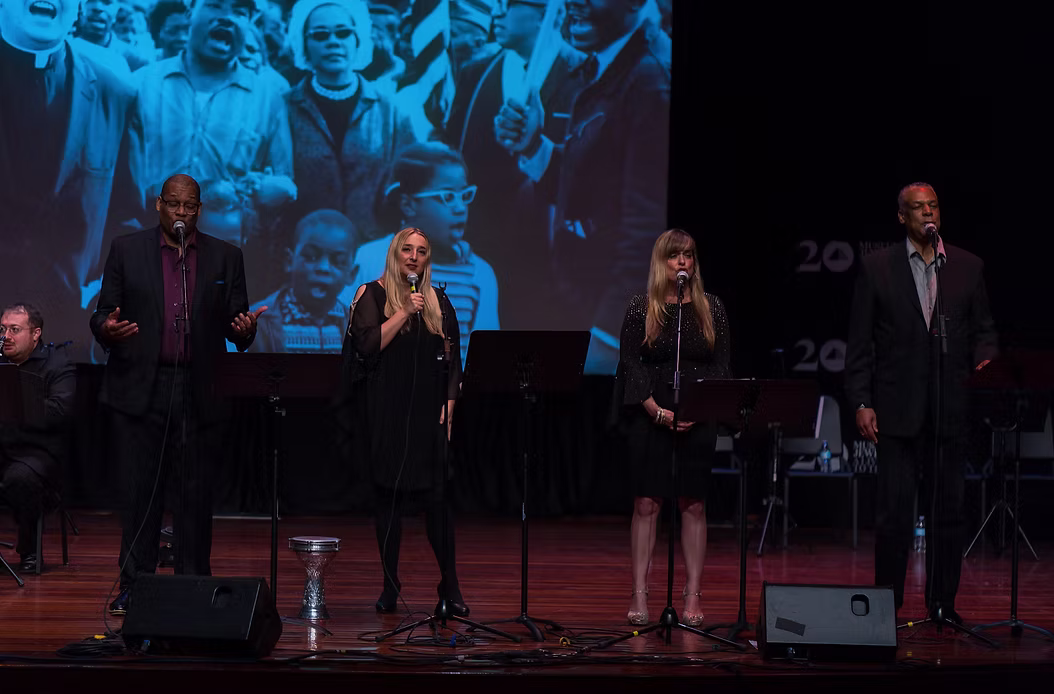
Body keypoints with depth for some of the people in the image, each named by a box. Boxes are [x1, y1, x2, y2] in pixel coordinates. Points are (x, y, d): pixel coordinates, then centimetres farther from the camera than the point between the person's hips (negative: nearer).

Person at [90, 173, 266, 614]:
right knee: (139, 493, 1)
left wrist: (245, 329, -15)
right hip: (139, 390, 0)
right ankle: (134, 586, 9)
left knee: (195, 495, 3)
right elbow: (102, 314, 6)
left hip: (199, 394, 1)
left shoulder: (225, 257, 9)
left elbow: (234, 323, 8)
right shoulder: (126, 250, 7)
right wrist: (107, 329, -17)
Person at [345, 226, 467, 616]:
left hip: (428, 412, 2)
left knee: (436, 495, -5)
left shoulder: (438, 302, 12)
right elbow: (368, 345, -10)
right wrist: (405, 311, -12)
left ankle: (450, 586, 1)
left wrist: (449, 404, 2)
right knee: (388, 494, 0)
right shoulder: (372, 295, 3)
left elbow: (452, 358, 13)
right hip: (386, 412, -2)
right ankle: (390, 586, 9)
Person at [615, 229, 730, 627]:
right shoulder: (641, 309, 1)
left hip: (698, 419, 1)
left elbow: (721, 367, 5)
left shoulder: (711, 308, 6)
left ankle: (693, 598, 5)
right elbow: (630, 366, -2)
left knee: (693, 505, 2)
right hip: (650, 418, -1)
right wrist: (658, 412, -12)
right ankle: (639, 596, 2)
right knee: (646, 503, -2)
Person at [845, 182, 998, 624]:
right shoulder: (877, 267, 2)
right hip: (898, 409, -2)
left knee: (949, 508, 6)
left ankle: (943, 603, 16)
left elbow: (983, 328, 13)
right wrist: (861, 402, -5)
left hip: (951, 409, 2)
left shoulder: (968, 267, 8)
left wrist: (985, 359, -9)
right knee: (895, 511, -1)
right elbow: (860, 342, 1)